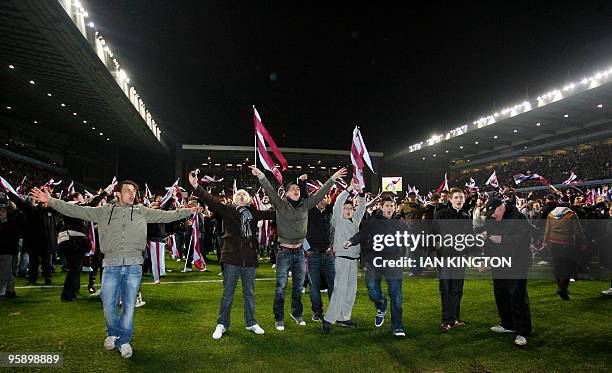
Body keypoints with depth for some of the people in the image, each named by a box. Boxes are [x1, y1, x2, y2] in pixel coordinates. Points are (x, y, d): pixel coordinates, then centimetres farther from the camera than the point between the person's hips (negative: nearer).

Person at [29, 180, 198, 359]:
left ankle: (124, 339, 26)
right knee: (109, 305, 6)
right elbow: (76, 210, 5)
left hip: (134, 266, 0)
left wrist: (190, 210, 3)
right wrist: (50, 201, -2)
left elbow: (167, 216, 8)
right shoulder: (104, 211, 8)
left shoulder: (142, 212, 9)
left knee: (129, 305, 6)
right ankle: (113, 334, 35)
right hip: (111, 265, 0)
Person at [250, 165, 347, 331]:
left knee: (299, 286, 16)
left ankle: (296, 313, 35)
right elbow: (270, 191, -18)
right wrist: (261, 176, -31)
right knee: (281, 288, 5)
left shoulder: (305, 205, 5)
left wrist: (333, 178, 2)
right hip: (284, 251, -4)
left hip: (299, 252, 4)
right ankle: (279, 319, 17)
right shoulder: (281, 205, -5)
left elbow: (321, 192, 5)